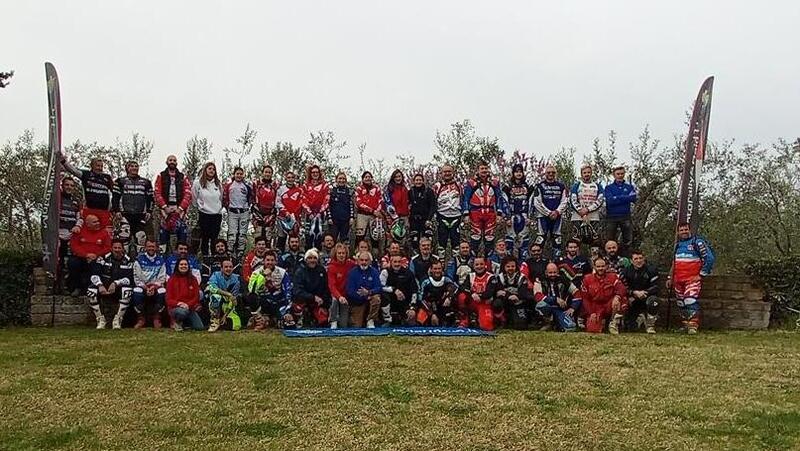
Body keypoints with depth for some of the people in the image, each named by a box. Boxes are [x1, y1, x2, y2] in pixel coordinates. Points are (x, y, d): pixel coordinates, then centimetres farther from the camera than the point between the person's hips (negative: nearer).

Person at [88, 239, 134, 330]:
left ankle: (117, 319, -23)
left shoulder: (127, 260, -1)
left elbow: (129, 278, -11)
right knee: (91, 291, -29)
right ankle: (100, 319, -15)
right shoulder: (103, 258, -1)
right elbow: (94, 274, -9)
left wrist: (115, 284, -27)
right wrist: (100, 285, -28)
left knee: (127, 291, -33)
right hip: (103, 286, 1)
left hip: (118, 288, -1)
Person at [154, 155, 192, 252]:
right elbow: (157, 193, 1)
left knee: (183, 232, -5)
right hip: (166, 209, 0)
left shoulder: (183, 177, 12)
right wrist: (164, 207, -11)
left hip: (179, 209, 1)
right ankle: (162, 253, 1)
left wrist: (181, 208, -10)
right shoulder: (161, 176, 11)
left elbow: (188, 194, 3)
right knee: (164, 231, -3)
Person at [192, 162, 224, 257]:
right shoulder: (198, 183, -5)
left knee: (215, 238, 5)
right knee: (205, 238, 3)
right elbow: (194, 198, 4)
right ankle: (204, 256, 10)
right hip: (204, 214, -3)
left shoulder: (218, 184, 7)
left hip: (217, 214, 3)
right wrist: (201, 206, 8)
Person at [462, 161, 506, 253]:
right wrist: (466, 214, -6)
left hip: (490, 214, 3)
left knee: (490, 237, 5)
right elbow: (465, 199, 0)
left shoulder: (494, 183, 12)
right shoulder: (471, 183, 1)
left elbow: (499, 198, 13)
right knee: (475, 237, -3)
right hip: (475, 214, -3)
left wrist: (499, 213, 5)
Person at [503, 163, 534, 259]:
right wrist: (507, 218, -9)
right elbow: (505, 203, -3)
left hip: (523, 216, 3)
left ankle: (523, 258, 8)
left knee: (524, 238, 3)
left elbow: (530, 203, 10)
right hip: (511, 215, -3)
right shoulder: (508, 186, 1)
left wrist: (528, 217, 2)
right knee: (510, 237, -4)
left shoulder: (528, 186, 11)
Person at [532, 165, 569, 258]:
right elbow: (537, 203, -5)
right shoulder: (539, 186, 1)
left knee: (557, 238, 5)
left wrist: (557, 211, -9)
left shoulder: (561, 186, 11)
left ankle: (557, 258, 11)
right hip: (542, 215, -3)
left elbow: (564, 201, 6)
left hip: (557, 215, 3)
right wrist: (549, 213, -10)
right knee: (541, 238, -8)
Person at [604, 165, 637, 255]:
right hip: (611, 217, -1)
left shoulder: (629, 187, 12)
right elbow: (610, 201, -10)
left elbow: (633, 199, -5)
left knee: (628, 241, 2)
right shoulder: (608, 187, 7)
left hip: (625, 216, 2)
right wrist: (626, 197, -10)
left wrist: (617, 198, -11)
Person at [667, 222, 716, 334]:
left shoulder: (697, 242, -5)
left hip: (693, 278, -7)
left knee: (691, 300, -20)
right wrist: (671, 278, 22)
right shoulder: (678, 245, 18)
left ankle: (693, 326, -19)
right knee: (681, 303, 9)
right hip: (678, 280, 7)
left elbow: (709, 258, -9)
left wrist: (701, 275, -10)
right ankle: (686, 324, 21)